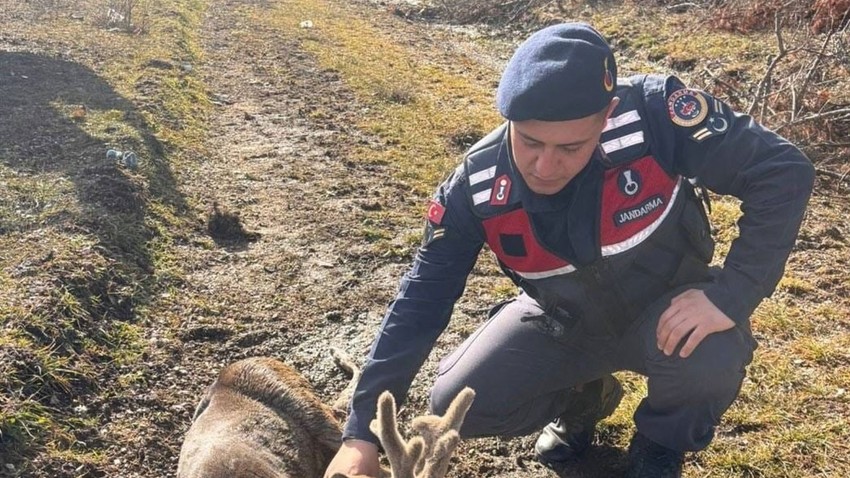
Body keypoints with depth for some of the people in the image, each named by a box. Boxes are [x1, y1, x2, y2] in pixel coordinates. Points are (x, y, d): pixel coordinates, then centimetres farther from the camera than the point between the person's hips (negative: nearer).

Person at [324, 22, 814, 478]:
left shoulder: (653, 114, -32)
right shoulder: (476, 185, -25)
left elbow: (785, 170, -24)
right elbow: (422, 300, -20)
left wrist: (732, 295, -33)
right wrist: (362, 434, -22)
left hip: (670, 309, -1)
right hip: (564, 323, 2)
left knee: (708, 358, -34)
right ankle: (582, 398, 18)